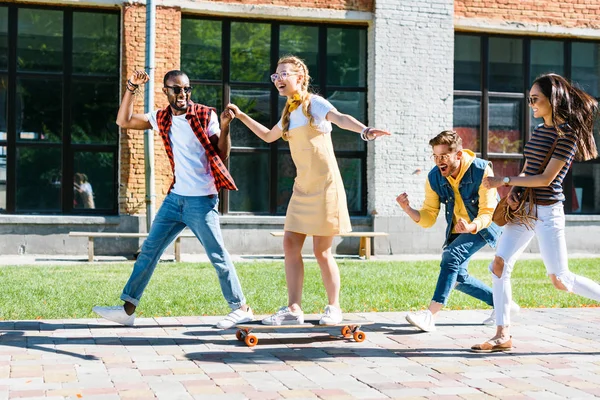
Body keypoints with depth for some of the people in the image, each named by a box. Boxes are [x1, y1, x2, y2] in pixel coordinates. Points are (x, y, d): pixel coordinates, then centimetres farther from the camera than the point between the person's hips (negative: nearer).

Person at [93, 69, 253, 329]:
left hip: (201, 200, -6)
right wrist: (131, 89, 3)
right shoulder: (162, 118, 8)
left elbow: (222, 155, -7)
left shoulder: (206, 116, -6)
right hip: (175, 197, 6)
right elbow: (123, 122, 12)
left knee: (218, 256, -2)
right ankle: (127, 309, 13)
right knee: (149, 250, 7)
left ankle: (241, 309, 10)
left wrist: (225, 126, -21)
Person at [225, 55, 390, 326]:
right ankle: (293, 309, 7)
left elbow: (341, 118, -29)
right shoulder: (289, 113, 14)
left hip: (324, 185, -7)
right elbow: (268, 136, 33)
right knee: (290, 244, 1)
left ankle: (333, 308, 13)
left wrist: (364, 130, -49)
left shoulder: (314, 103, -9)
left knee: (321, 250, -3)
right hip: (302, 187, 8)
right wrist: (242, 117, 28)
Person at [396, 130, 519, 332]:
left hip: (485, 225, -6)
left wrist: (471, 227, -47)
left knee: (451, 257, -27)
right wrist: (408, 209, -33)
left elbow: (487, 213, -26)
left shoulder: (482, 171, -26)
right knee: (458, 277, 5)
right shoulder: (434, 178, -14)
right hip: (458, 230, 6)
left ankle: (430, 315, -33)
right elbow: (428, 218, -12)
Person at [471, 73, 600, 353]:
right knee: (499, 265, -2)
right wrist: (513, 189, -2)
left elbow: (546, 178, -16)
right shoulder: (539, 130, 13)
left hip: (547, 211, -8)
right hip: (524, 209, 8)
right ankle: (503, 336, 3)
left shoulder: (567, 132, -12)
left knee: (560, 280, -5)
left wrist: (504, 180, -14)